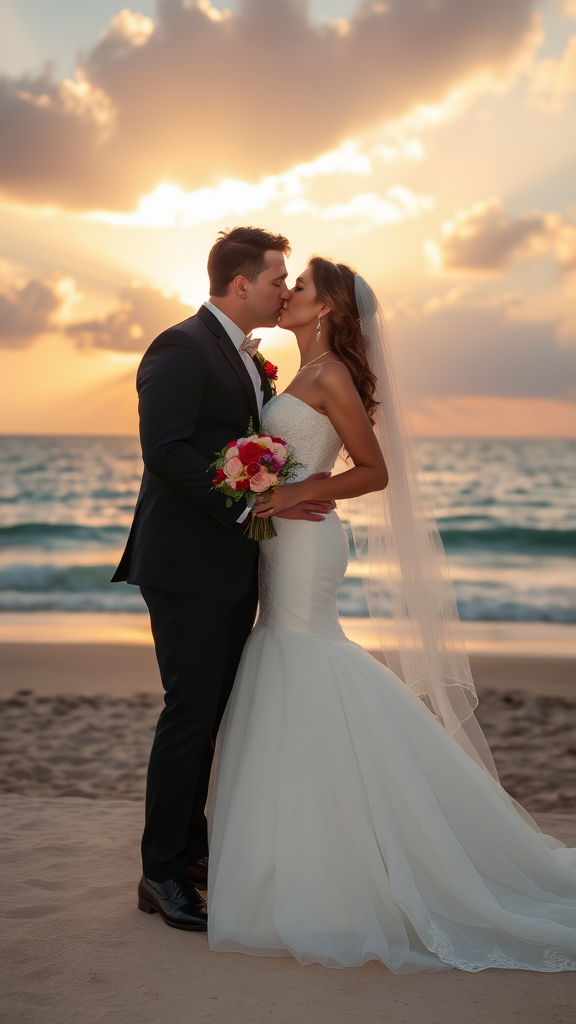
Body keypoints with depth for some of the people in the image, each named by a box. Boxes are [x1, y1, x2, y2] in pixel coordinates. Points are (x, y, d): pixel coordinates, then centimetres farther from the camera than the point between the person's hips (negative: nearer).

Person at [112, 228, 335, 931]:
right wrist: (251, 503, -23)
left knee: (214, 710, 14)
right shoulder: (181, 349, -12)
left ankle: (189, 844, 28)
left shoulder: (246, 358, 18)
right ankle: (162, 873, 8)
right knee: (191, 711, -4)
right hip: (188, 566, -9)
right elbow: (165, 450, -23)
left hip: (232, 565, 9)